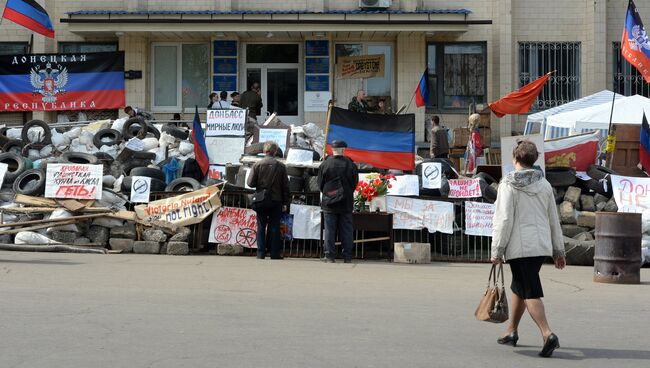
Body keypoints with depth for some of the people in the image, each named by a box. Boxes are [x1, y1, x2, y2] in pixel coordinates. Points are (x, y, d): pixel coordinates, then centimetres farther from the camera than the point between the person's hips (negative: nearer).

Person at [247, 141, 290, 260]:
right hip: (276, 201, 0)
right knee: (274, 227, 6)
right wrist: (285, 203, 7)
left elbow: (250, 183, -6)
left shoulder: (257, 164, -6)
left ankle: (261, 252, 5)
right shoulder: (281, 166, -3)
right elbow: (285, 186, 0)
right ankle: (275, 253, 5)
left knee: (261, 227, 7)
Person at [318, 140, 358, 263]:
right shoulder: (351, 165, -6)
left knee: (329, 230, 4)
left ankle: (329, 256, 2)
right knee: (346, 230, 6)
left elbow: (320, 183, 1)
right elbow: (355, 183, 3)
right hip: (346, 203, 1)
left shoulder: (325, 164, -7)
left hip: (329, 202, -1)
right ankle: (347, 256, 7)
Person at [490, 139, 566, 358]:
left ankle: (547, 334, -22)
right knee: (519, 287, 20)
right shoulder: (544, 184, 10)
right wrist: (558, 251, 18)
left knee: (530, 292, -7)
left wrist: (496, 250, -8)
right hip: (541, 246, 6)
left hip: (520, 247, -6)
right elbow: (554, 220, 13)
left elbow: (504, 220, -13)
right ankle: (511, 332, 29)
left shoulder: (509, 184, -7)